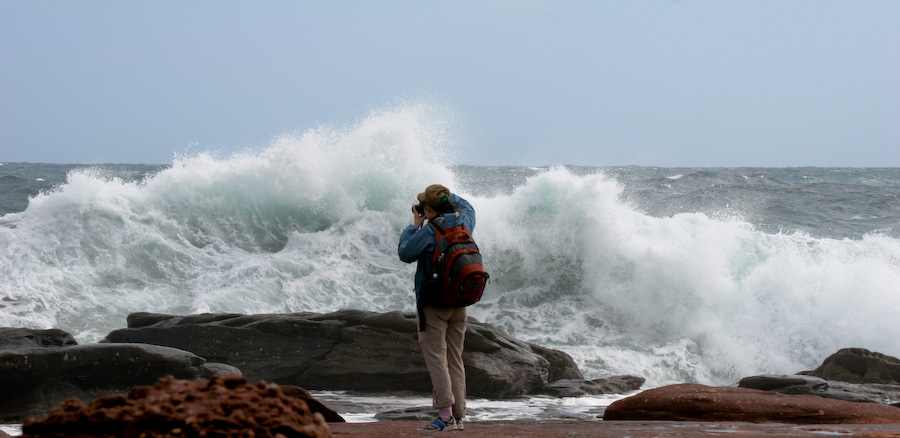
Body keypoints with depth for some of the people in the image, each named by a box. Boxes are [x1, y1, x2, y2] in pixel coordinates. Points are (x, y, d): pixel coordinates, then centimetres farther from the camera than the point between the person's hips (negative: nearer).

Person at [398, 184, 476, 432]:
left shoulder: (428, 233, -17)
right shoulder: (464, 224, 3)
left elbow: (405, 253, -3)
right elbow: (467, 208, 27)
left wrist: (414, 226, 6)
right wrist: (445, 195, 23)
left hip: (433, 303, -7)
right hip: (459, 303, 7)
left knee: (436, 357, -7)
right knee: (455, 359, 10)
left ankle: (445, 415, -15)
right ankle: (458, 415, 9)